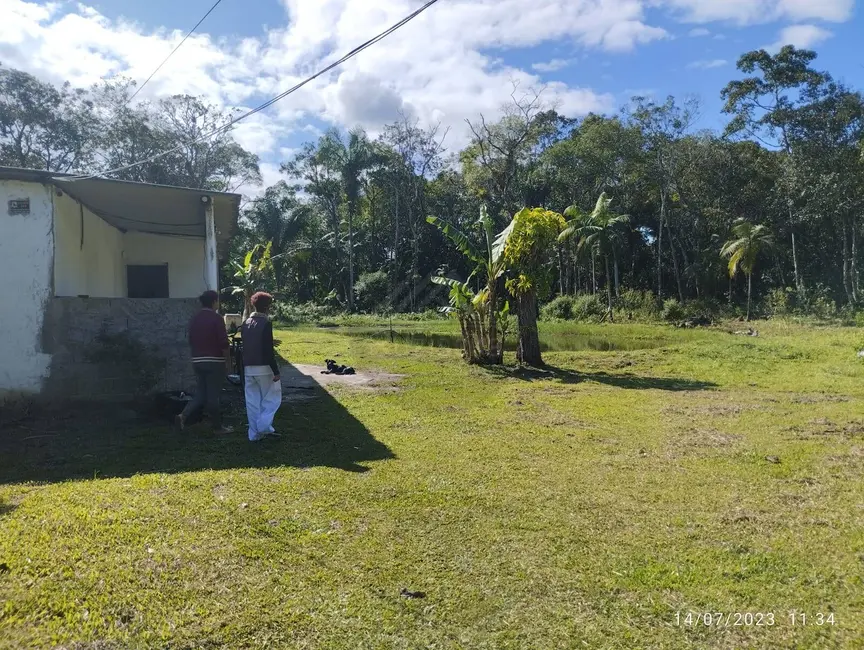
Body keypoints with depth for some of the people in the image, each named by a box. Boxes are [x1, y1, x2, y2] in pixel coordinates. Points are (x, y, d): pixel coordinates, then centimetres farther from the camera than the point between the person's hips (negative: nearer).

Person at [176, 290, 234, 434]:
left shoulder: (194, 319, 9)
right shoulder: (216, 318, -12)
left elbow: (191, 341, 14)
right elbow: (223, 343, -15)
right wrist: (228, 359, -4)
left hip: (197, 361, 6)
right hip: (214, 361, -6)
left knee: (201, 393, 15)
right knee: (213, 395, 0)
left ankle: (184, 416, 0)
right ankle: (218, 426, 10)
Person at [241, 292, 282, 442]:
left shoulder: (246, 323, 9)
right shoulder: (266, 323, -13)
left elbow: (244, 347, 13)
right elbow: (268, 349, -17)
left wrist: (244, 368, 18)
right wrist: (276, 371, -14)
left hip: (248, 368, 7)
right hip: (264, 367, -7)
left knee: (253, 401, 10)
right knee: (272, 398, 7)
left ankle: (255, 433, 14)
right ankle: (264, 427, -2)